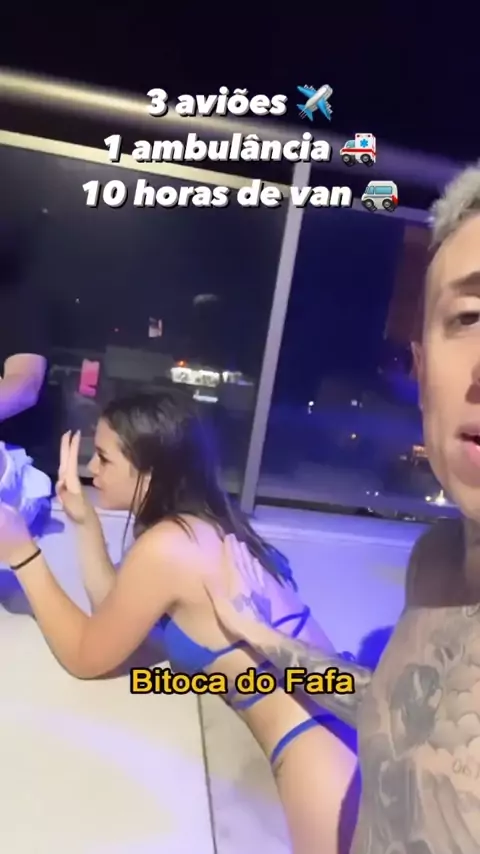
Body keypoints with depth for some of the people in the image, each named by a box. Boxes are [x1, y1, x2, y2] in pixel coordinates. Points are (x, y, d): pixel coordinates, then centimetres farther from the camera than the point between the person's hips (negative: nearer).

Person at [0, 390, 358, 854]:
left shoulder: (166, 546, -20)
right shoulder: (204, 521, 7)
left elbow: (85, 657, -6)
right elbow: (113, 615, 12)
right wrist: (85, 520, 9)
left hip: (323, 746, -9)